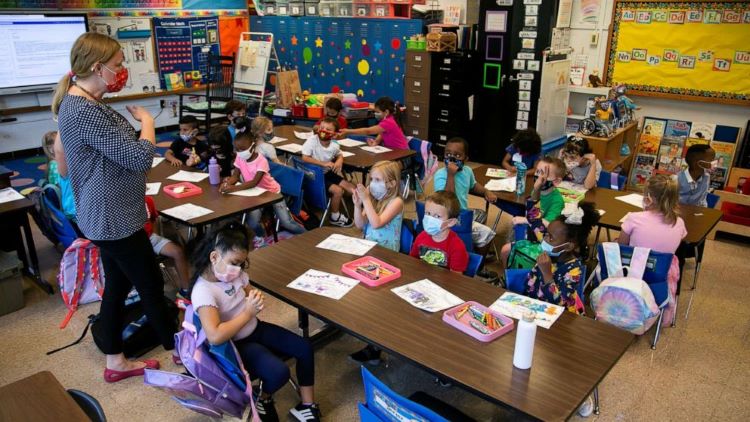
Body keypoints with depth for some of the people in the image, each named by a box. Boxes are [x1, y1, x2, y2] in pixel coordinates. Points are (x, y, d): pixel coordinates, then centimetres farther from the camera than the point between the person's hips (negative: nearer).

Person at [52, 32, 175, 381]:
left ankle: (115, 363, 32)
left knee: (117, 286, 18)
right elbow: (140, 157, -24)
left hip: (107, 216, 10)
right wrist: (147, 121, -10)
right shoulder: (85, 112, -26)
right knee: (151, 286, 5)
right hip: (114, 219, -10)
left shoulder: (79, 102, 9)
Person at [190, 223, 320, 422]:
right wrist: (248, 313, -29)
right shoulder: (202, 292, -28)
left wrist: (256, 298, -13)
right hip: (236, 345, -7)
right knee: (279, 372, -25)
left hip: (255, 329, 8)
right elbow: (215, 337, -37)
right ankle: (264, 399, 10)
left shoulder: (235, 273, -7)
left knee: (305, 348, -2)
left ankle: (307, 405, 11)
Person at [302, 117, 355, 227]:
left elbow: (340, 155, 16)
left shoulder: (334, 146, -5)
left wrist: (339, 162, -8)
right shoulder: (312, 140, -21)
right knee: (338, 190, -18)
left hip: (327, 173, 7)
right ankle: (335, 217, 4)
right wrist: (324, 163, -28)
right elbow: (305, 158, -26)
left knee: (351, 189, 2)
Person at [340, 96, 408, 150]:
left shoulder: (388, 122, -25)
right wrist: (375, 142, -21)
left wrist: (348, 131, -27)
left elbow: (368, 131, -28)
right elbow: (381, 134, 2)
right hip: (391, 150, 9)